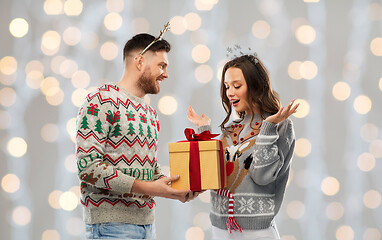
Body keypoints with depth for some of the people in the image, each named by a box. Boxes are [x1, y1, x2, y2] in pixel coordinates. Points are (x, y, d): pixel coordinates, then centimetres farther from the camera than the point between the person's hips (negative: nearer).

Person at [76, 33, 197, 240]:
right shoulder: (101, 101, -9)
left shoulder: (150, 114, 17)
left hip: (147, 222, 8)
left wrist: (173, 189, 0)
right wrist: (146, 187, -21)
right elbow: (87, 165, -18)